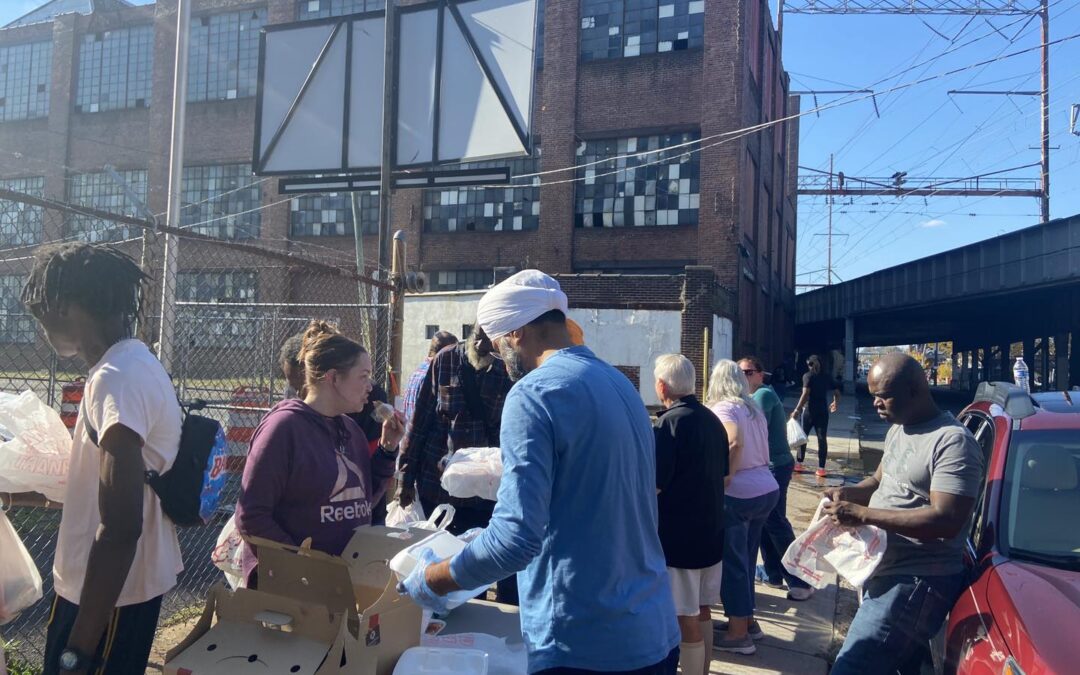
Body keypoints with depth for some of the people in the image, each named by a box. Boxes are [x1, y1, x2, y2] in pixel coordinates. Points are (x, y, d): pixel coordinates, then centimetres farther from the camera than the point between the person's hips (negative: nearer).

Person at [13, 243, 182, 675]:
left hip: (110, 592, -9)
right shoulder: (132, 365, 7)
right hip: (116, 581, 9)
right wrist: (27, 493, 26)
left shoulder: (117, 380, -25)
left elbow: (120, 528, -29)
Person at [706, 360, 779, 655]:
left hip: (739, 495, -8)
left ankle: (738, 633, 12)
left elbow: (734, 443, -26)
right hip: (768, 489, 8)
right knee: (745, 559, 19)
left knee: (732, 562, 4)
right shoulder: (754, 409, 14)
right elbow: (762, 453, 13)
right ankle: (747, 620, 30)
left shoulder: (722, 408, -8)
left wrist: (723, 481, -19)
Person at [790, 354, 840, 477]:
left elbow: (805, 394, -16)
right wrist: (836, 403, 29)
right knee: (822, 439, 3)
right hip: (823, 411, 3)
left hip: (809, 410, -3)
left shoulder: (808, 376, -6)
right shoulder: (828, 377, 6)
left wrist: (797, 410, -16)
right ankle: (821, 468, 0)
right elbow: (837, 392, 9)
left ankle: (799, 464, 13)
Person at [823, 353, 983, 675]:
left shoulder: (953, 442, -18)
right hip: (884, 572, 10)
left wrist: (862, 514, -26)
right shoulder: (898, 430, 12)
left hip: (915, 582, -10)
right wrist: (848, 492, 3)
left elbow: (946, 521, -26)